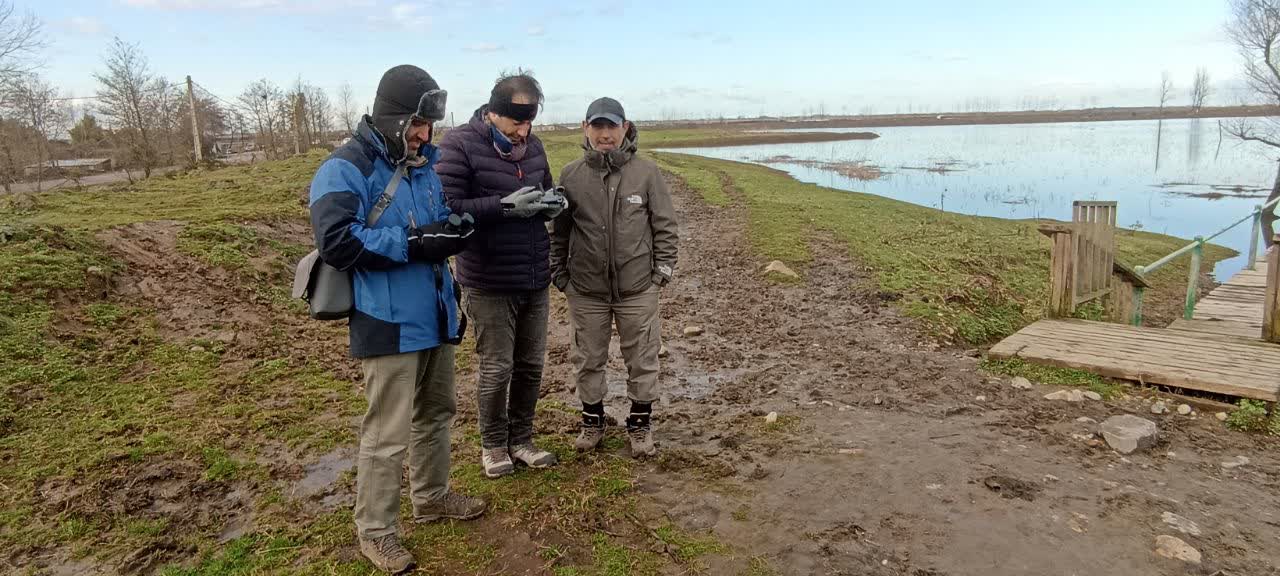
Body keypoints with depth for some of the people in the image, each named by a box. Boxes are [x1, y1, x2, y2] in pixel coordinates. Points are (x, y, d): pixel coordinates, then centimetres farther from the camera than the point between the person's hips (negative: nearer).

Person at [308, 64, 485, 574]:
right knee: (387, 434, -1)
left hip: (434, 316, 8)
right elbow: (336, 241, -23)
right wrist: (412, 244, -24)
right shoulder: (346, 169, -13)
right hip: (390, 324, -8)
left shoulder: (424, 163, 12)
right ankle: (375, 531, 16)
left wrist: (452, 229, -3)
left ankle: (432, 496, 39)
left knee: (436, 414, 21)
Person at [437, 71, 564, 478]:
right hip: (488, 283, -5)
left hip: (535, 280, 6)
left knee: (531, 364, 13)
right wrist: (505, 205, -26)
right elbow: (448, 209, -18)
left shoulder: (532, 144, 6)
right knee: (497, 368, 4)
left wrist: (552, 204, -5)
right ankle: (493, 445, 26)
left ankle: (521, 439, 31)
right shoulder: (460, 145, -12)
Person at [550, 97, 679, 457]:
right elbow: (558, 231, 8)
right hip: (586, 289, 1)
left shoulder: (646, 172, -3)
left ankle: (640, 424, 25)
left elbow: (665, 226, 2)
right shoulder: (570, 176, 1)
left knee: (642, 360, 8)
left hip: (638, 288, -1)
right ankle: (592, 421, 30)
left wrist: (662, 270, -1)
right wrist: (559, 273, 6)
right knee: (588, 359, 12)